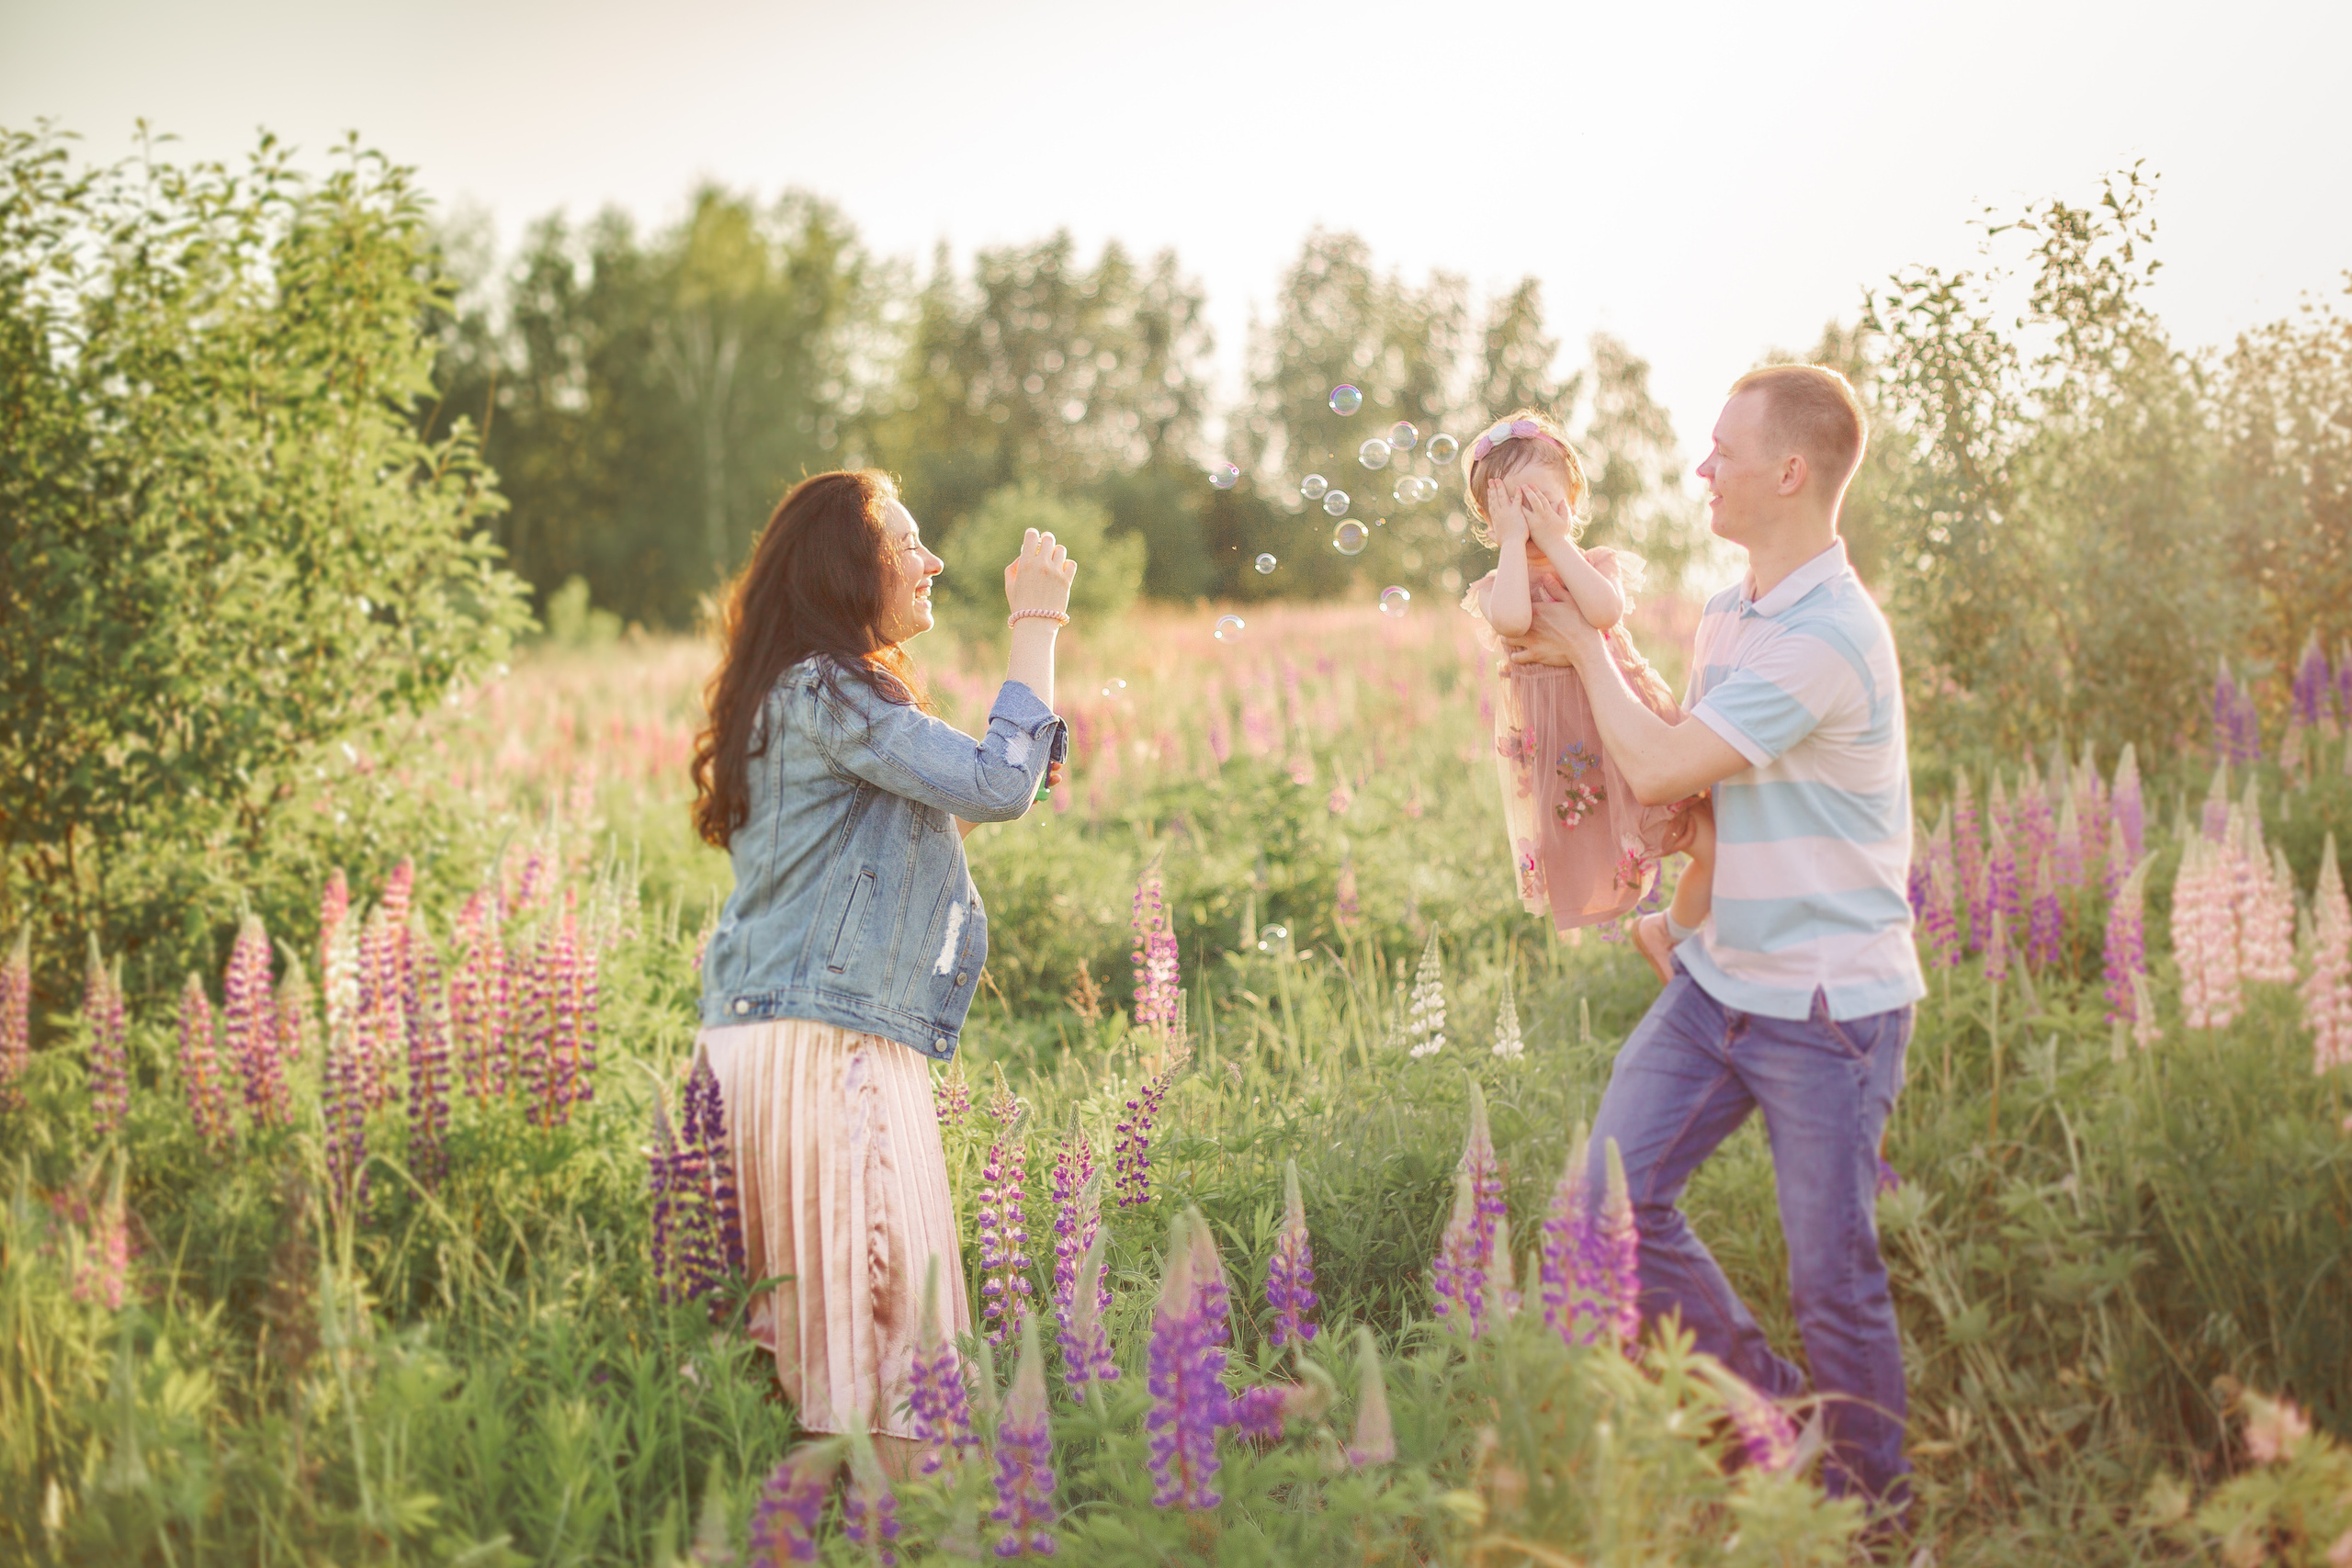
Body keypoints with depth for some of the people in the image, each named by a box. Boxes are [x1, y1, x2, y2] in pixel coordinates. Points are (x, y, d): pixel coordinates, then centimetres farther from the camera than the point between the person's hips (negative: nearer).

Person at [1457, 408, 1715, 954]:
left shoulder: (1598, 564, 1)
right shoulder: (1496, 588, -4)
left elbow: (1604, 611, -24)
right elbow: (1511, 620, -30)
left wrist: (1556, 539, -18)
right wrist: (1513, 540, -19)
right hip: (1564, 742, -1)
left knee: (1713, 846, -4)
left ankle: (1670, 934, 18)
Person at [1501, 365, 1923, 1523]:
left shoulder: (1828, 635, -21)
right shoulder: (1729, 614, 9)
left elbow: (1658, 770, -20)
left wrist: (1590, 649, -4)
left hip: (1829, 1004, -8)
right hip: (1715, 980, 8)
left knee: (1833, 1277, 2)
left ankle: (1875, 1511, 22)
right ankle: (1772, 1413, 21)